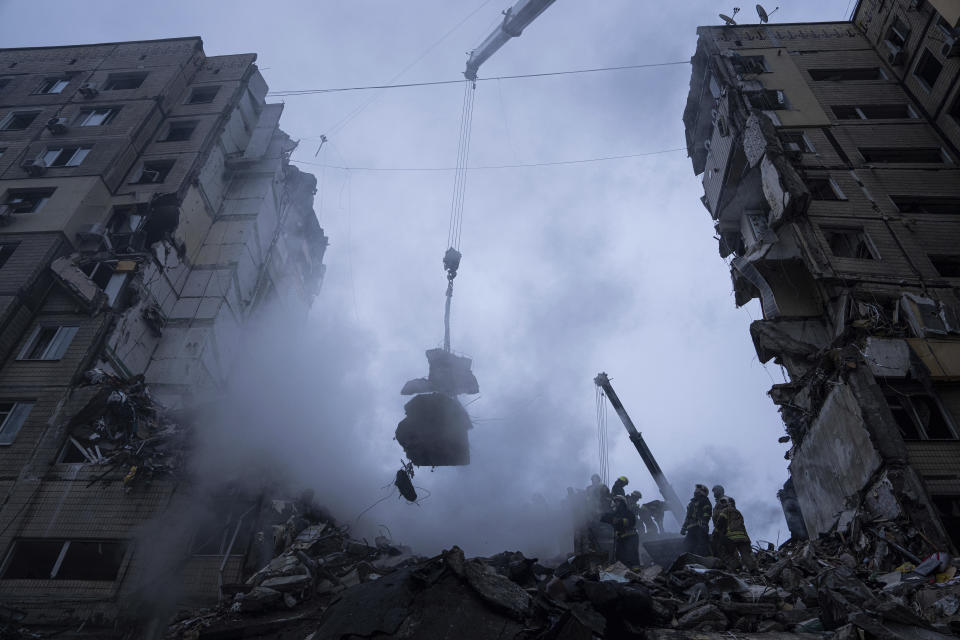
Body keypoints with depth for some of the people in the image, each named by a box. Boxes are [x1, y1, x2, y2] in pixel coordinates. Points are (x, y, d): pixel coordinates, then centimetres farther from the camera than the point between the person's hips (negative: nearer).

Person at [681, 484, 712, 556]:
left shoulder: (704, 501, 5)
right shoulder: (692, 503, 28)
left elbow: (707, 513, -10)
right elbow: (688, 517, 30)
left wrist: (704, 523, -24)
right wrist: (684, 528, 23)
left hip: (700, 527, -8)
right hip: (691, 528, 8)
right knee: (689, 547, 2)